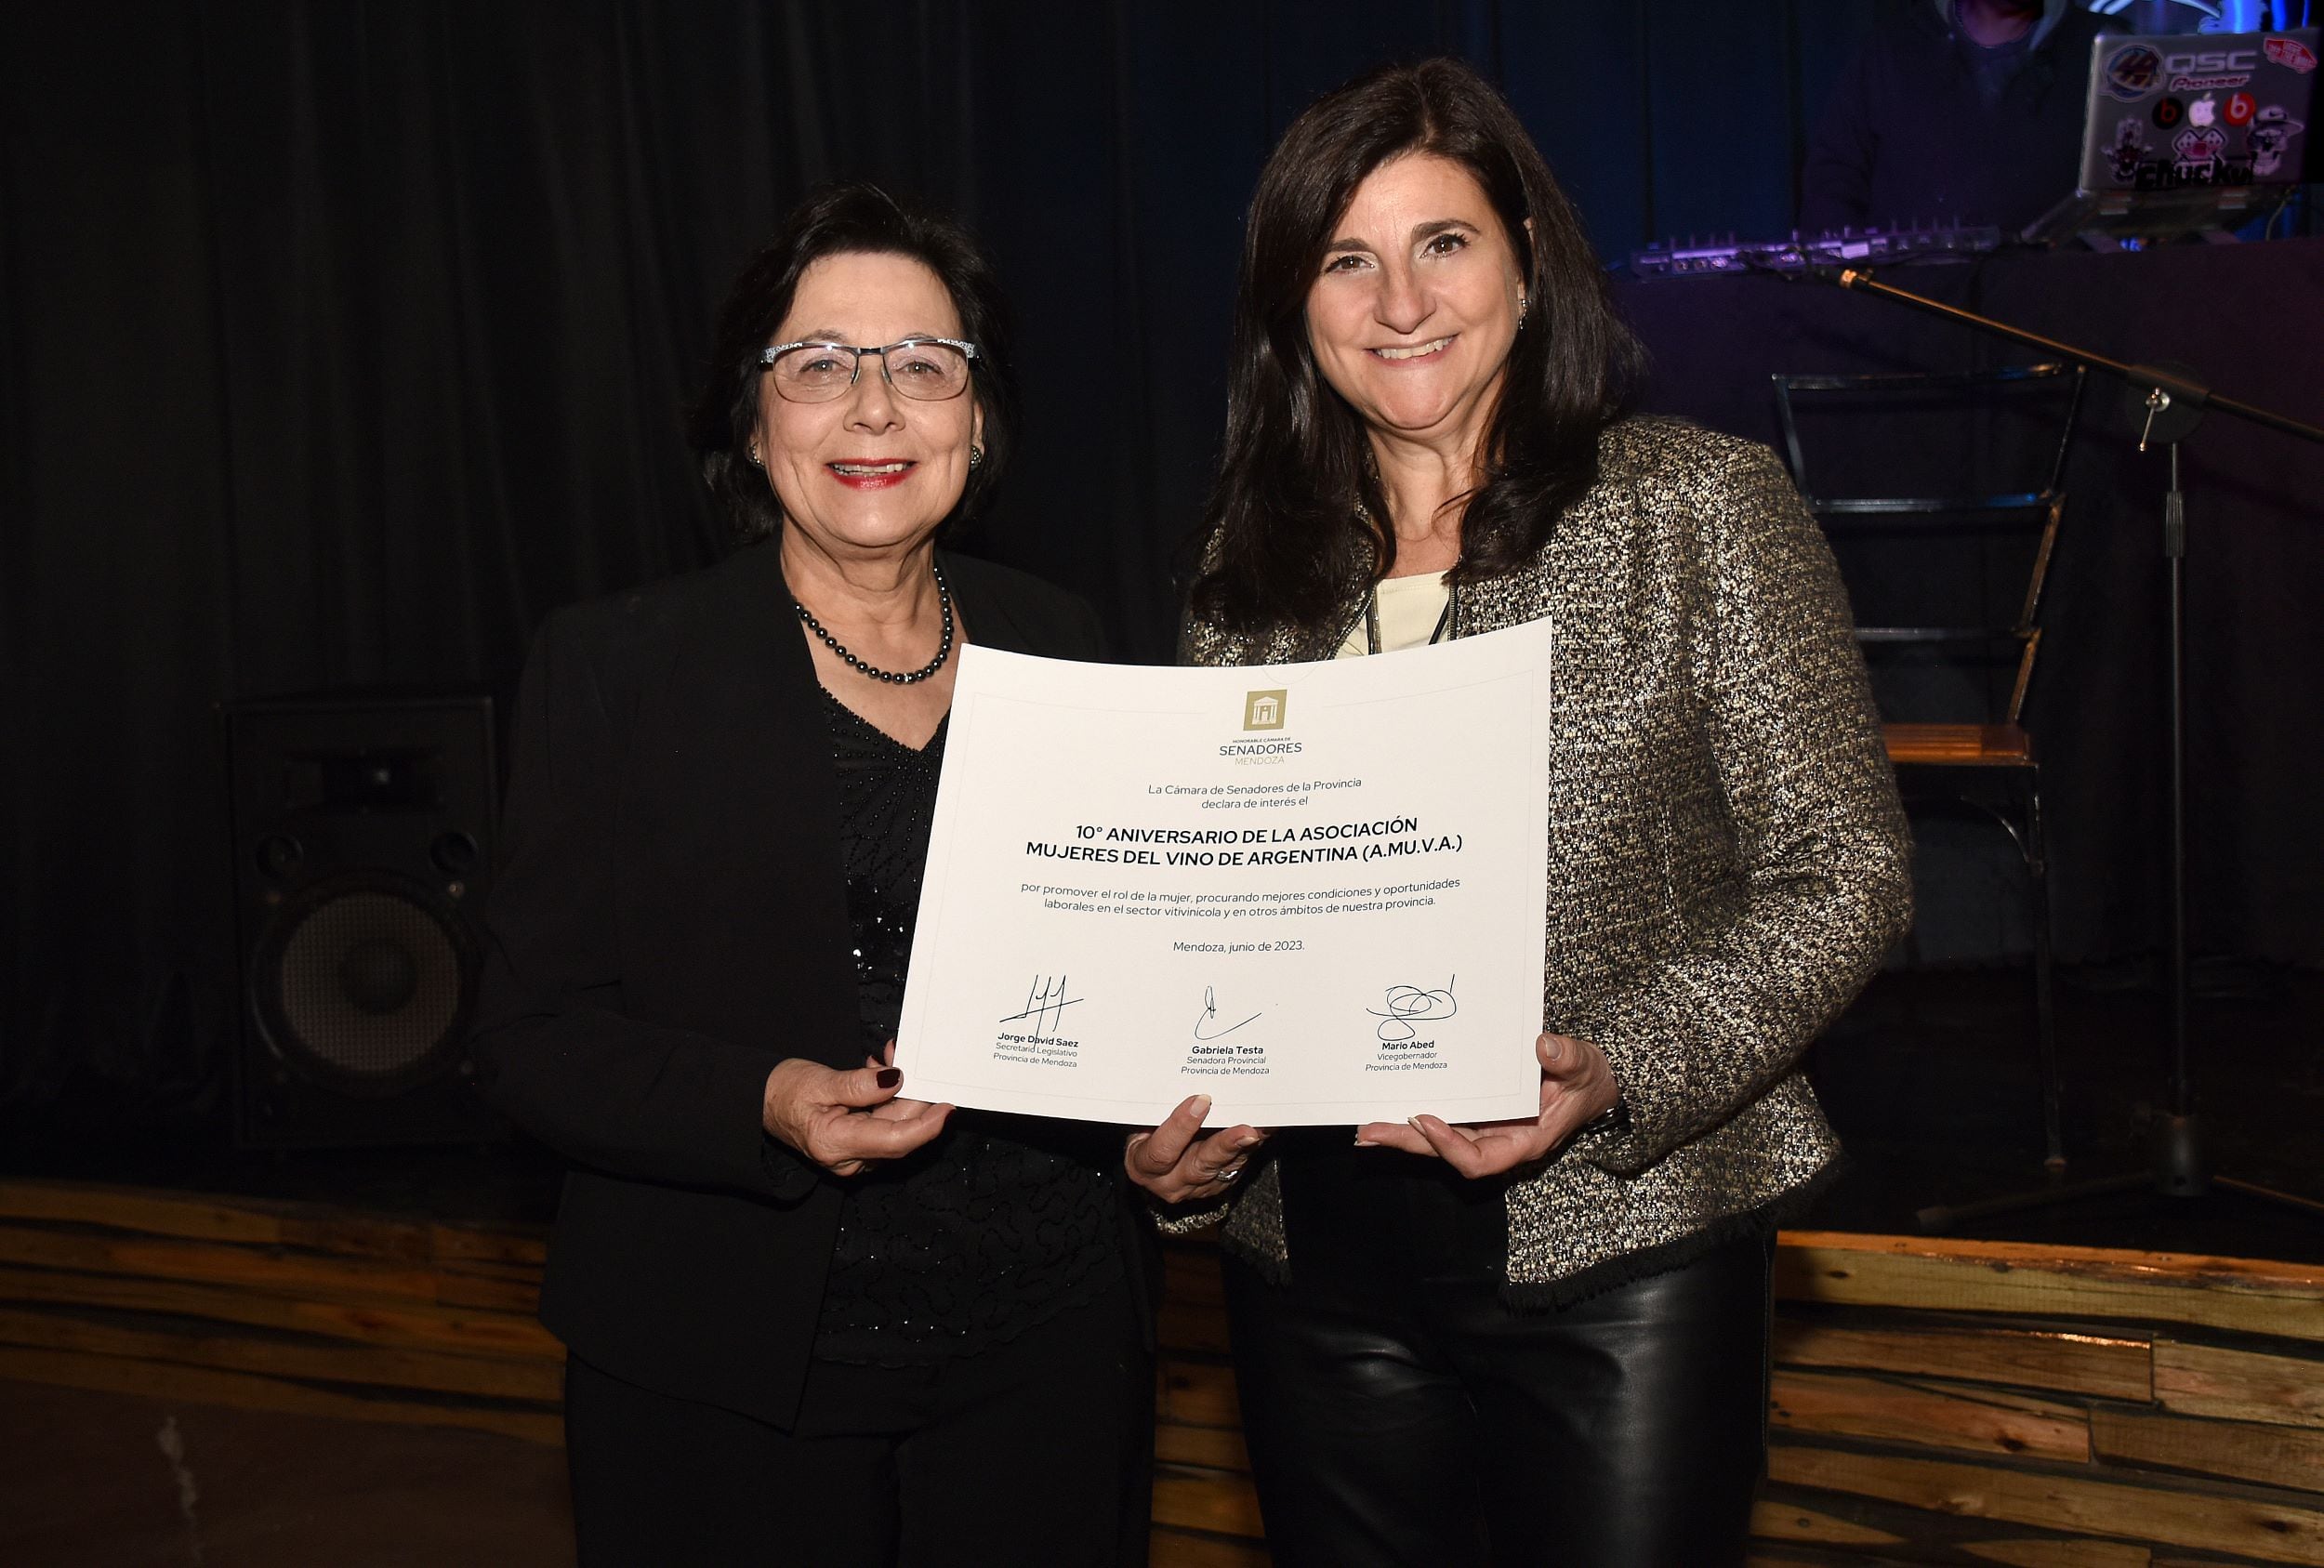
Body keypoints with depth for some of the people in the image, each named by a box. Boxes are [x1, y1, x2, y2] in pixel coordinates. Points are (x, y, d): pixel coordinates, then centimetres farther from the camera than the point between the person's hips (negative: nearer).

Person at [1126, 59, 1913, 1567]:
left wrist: (1618, 1072, -20)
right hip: (1315, 1264, 4)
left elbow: (1845, 872, -7)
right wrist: (1173, 1140, -3)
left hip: (1621, 1244, -3)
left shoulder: (1704, 510, -5)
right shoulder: (1252, 567, 7)